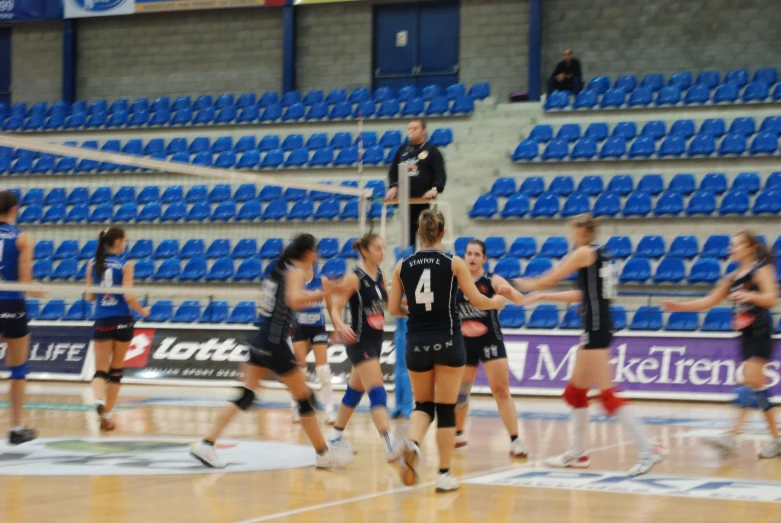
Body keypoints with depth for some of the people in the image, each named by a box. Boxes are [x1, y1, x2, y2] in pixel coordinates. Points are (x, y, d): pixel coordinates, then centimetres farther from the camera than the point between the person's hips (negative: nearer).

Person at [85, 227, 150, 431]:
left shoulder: (93, 264, 3)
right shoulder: (126, 265, -7)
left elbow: (90, 296, 7)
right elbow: (129, 297, -12)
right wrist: (143, 311, 6)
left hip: (102, 321, 2)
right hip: (122, 321, -2)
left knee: (101, 370, 2)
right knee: (116, 370, 12)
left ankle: (99, 400, -29)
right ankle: (106, 415, 14)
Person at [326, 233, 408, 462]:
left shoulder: (380, 275, 7)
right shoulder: (354, 278, -14)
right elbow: (335, 308, -15)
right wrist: (342, 327, -34)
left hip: (375, 340, 8)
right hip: (359, 341, -8)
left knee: (355, 390, 19)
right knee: (377, 393, -19)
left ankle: (336, 436, 34)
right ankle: (390, 445, -29)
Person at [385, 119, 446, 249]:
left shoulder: (432, 151, -1)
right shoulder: (402, 150, 13)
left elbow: (440, 174, -8)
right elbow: (393, 171, 18)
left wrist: (435, 189, -24)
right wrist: (393, 187, 1)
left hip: (425, 200, -4)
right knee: (408, 232, 7)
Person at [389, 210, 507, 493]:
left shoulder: (403, 266, 2)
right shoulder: (454, 263, -5)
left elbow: (393, 309, 6)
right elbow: (477, 301, -1)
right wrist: (497, 302, 20)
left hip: (417, 341, 2)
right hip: (447, 340, -2)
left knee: (423, 405, 16)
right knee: (446, 409, 6)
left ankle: (413, 444, -15)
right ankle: (444, 474, 8)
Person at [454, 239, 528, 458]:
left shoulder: (492, 280, -7)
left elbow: (519, 300, -17)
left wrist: (509, 291, -38)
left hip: (490, 341, -3)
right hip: (464, 342, 3)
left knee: (501, 391, -10)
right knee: (459, 392, 13)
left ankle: (515, 441, -9)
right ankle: (458, 435, 35)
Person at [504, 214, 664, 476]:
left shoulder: (584, 252, -9)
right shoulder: (599, 255, 16)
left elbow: (547, 280, -5)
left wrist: (522, 284, 15)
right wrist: (542, 296, 28)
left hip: (595, 328, -10)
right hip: (599, 326, 10)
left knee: (607, 393, -12)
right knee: (575, 391, 17)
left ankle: (648, 448, -16)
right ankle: (577, 453, 24)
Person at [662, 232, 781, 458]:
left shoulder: (761, 270, -6)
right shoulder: (733, 277, 15)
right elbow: (709, 301, 20)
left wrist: (750, 295, -37)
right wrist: (679, 306, 12)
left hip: (760, 334, -8)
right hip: (745, 335, 8)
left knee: (751, 384, -15)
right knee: (757, 387, 6)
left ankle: (731, 437, -26)